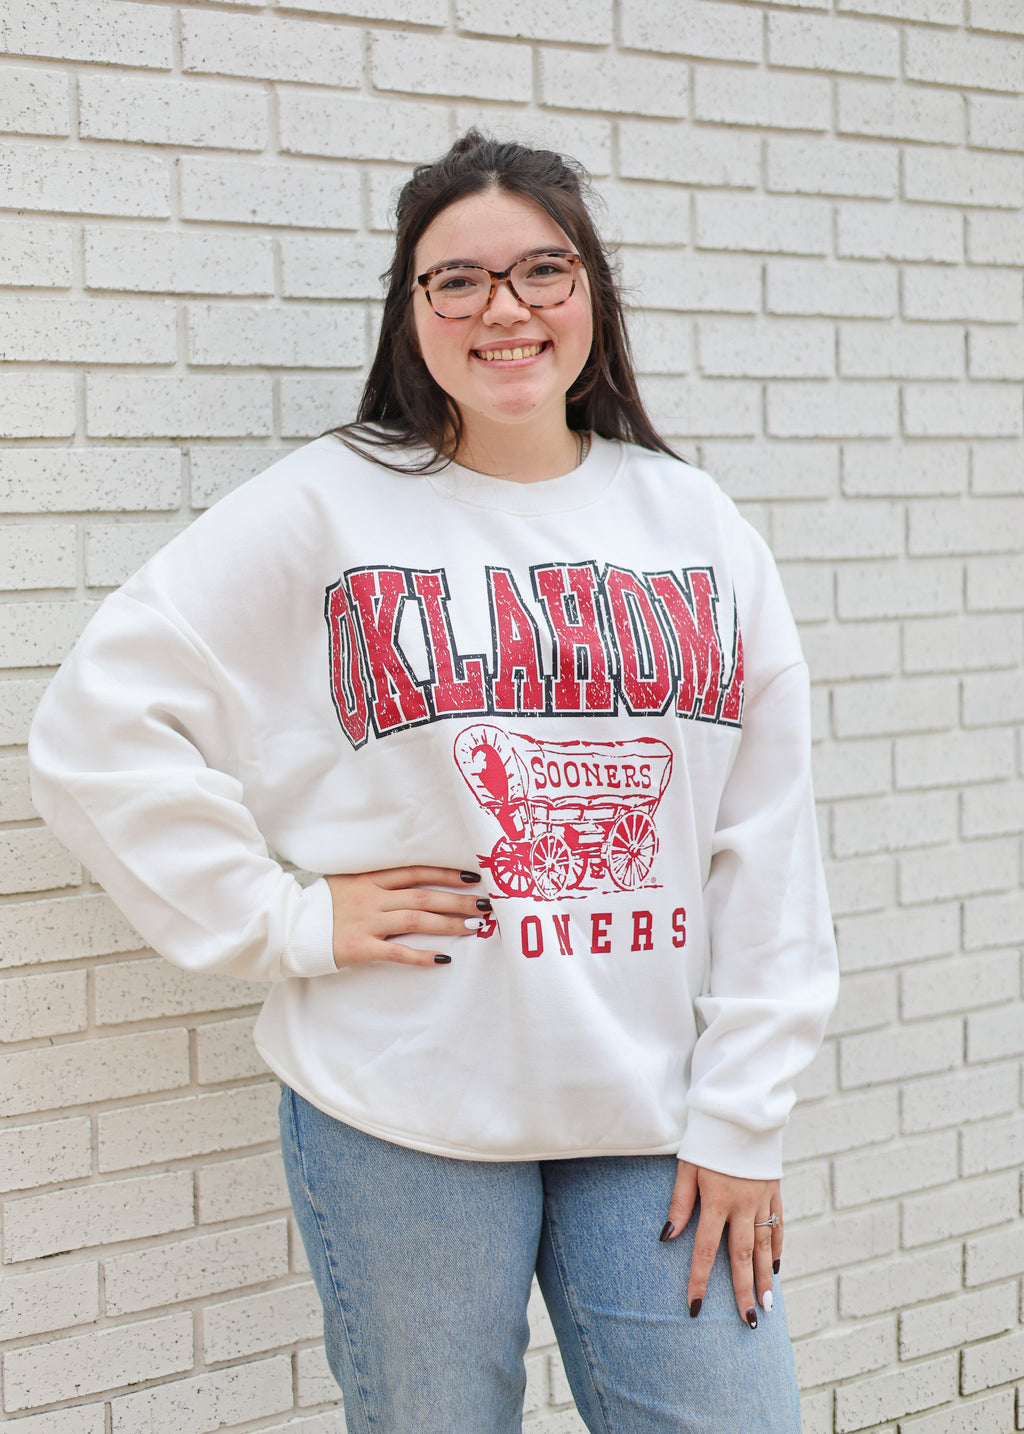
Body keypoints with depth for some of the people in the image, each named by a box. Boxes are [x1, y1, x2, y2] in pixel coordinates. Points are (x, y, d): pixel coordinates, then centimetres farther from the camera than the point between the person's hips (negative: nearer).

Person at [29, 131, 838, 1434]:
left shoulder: (694, 525, 4)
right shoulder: (327, 509, -5)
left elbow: (766, 844, 3)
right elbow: (95, 731, -6)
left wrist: (742, 1119, 0)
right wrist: (287, 918, -9)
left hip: (655, 1122, 3)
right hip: (405, 1126, -2)